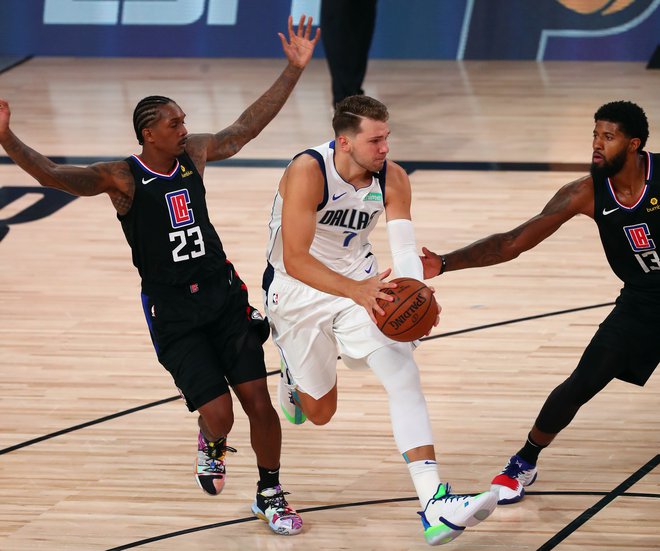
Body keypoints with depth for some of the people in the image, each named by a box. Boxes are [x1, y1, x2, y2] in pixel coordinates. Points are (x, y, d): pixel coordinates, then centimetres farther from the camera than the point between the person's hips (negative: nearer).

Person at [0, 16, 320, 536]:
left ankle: (270, 494, 19)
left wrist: (294, 69, 10)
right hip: (171, 310, -4)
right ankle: (212, 447, 27)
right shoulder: (121, 178, -11)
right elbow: (54, 175, -21)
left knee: (258, 401, -1)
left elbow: (248, 125, 12)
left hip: (224, 294, 4)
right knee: (218, 411, -11)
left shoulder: (194, 153, 3)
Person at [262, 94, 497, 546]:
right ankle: (293, 376, 51)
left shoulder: (393, 179, -14)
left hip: (361, 283, 3)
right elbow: (294, 260, -34)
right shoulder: (308, 171, -29)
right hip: (297, 289, -3)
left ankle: (434, 504, -26)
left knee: (404, 373, -19)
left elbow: (405, 251, -17)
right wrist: (356, 291, -47)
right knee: (319, 412, 10)